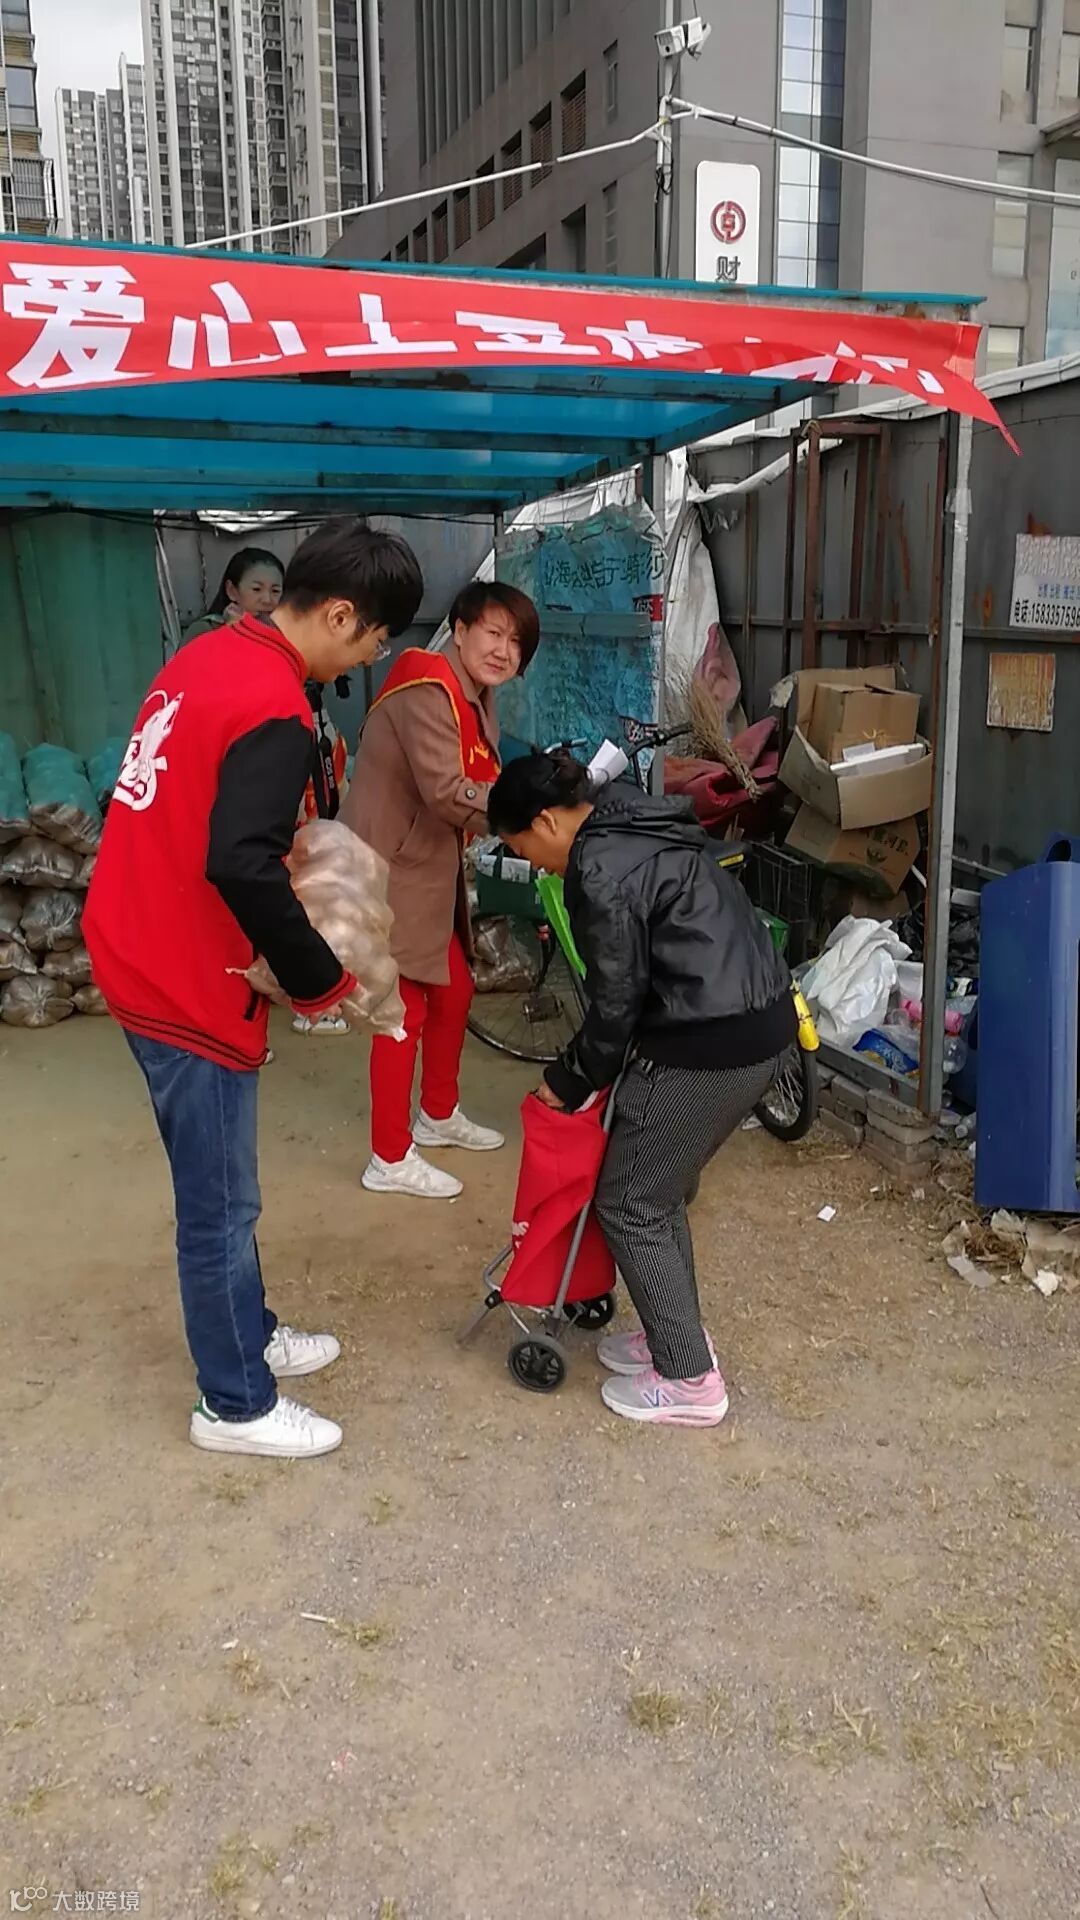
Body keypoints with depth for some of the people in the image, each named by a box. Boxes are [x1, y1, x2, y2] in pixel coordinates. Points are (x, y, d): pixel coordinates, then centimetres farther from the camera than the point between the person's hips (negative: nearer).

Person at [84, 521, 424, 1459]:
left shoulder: (209, 656, 8)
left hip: (140, 954, 10)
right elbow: (241, 867, -32)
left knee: (217, 1190, 23)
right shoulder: (275, 709, -22)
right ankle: (236, 1405, 22)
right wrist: (322, 980, -18)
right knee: (220, 1207, 6)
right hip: (187, 986, -10)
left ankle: (248, 1336, 40)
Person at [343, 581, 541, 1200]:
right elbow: (447, 793, -29)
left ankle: (438, 1115, 38)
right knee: (406, 1009, -4)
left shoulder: (478, 700, 12)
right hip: (390, 869, -10)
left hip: (432, 866, 10)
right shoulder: (429, 690, -21)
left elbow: (482, 785, 5)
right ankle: (391, 1160, 8)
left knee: (454, 990, 18)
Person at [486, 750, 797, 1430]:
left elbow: (617, 1001, -12)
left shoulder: (598, 870, -15)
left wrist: (569, 1082, 4)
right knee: (664, 1192, 22)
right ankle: (678, 1335, 35)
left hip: (709, 1045, -10)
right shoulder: (640, 827, 15)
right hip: (766, 1021, 10)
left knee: (630, 1205, 5)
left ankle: (690, 1380, 14)